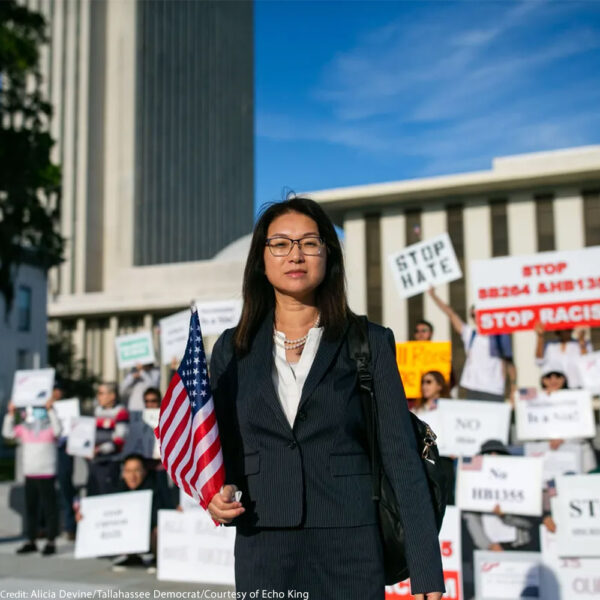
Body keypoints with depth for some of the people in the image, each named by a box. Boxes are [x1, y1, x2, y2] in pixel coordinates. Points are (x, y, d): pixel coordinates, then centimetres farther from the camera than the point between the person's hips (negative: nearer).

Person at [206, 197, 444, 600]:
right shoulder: (233, 350, 7)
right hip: (263, 553, 2)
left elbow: (401, 456, -3)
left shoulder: (369, 344, 0)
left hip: (351, 552, -2)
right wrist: (221, 492, -6)